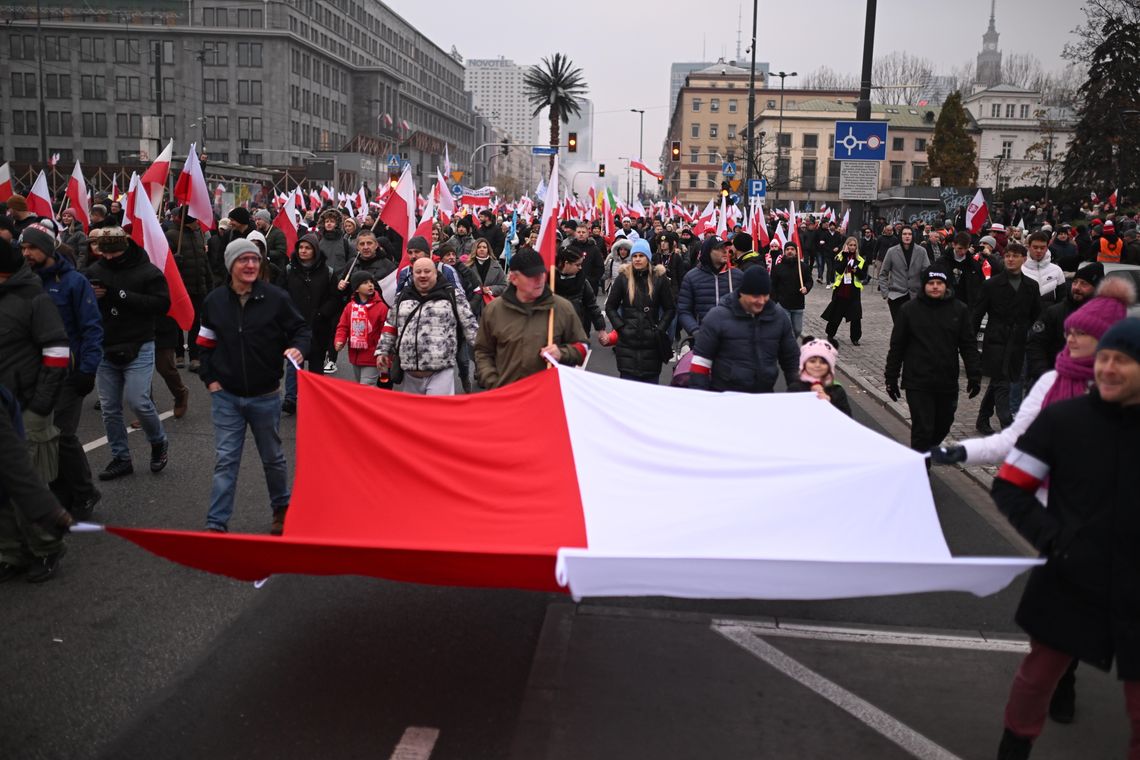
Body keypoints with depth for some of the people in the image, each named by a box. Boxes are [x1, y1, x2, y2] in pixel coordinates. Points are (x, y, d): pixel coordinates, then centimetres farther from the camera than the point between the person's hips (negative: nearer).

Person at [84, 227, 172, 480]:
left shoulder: (147, 271, -7)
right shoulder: (94, 271, 5)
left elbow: (162, 304, -16)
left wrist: (121, 295, -22)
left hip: (137, 349, -5)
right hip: (104, 349, 5)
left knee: (138, 401, -12)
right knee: (109, 408, 8)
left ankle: (159, 442, 16)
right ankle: (120, 458, 21)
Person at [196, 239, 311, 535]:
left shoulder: (276, 297, -10)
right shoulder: (214, 301, -1)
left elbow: (302, 328, -1)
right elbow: (205, 344, 9)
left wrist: (298, 348, -22)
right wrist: (210, 379, 1)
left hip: (265, 396, -1)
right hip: (226, 396, 1)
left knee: (273, 458, 15)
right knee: (225, 460, 0)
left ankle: (281, 508, 36)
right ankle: (216, 524, 6)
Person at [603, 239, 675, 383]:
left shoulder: (659, 278, 2)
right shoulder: (623, 277, 2)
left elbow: (670, 309, 7)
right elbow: (610, 307, 7)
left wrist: (660, 330, -3)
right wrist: (621, 327, -3)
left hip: (652, 342, 0)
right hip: (627, 341, 0)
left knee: (651, 380, 5)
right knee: (627, 379, -1)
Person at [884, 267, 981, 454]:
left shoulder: (959, 310, 3)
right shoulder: (909, 310, -3)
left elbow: (969, 345, 5)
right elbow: (896, 347, 1)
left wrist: (974, 375, -2)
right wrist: (891, 379, 1)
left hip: (948, 383, 3)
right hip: (918, 384, -3)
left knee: (942, 426, 18)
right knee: (922, 430, -6)